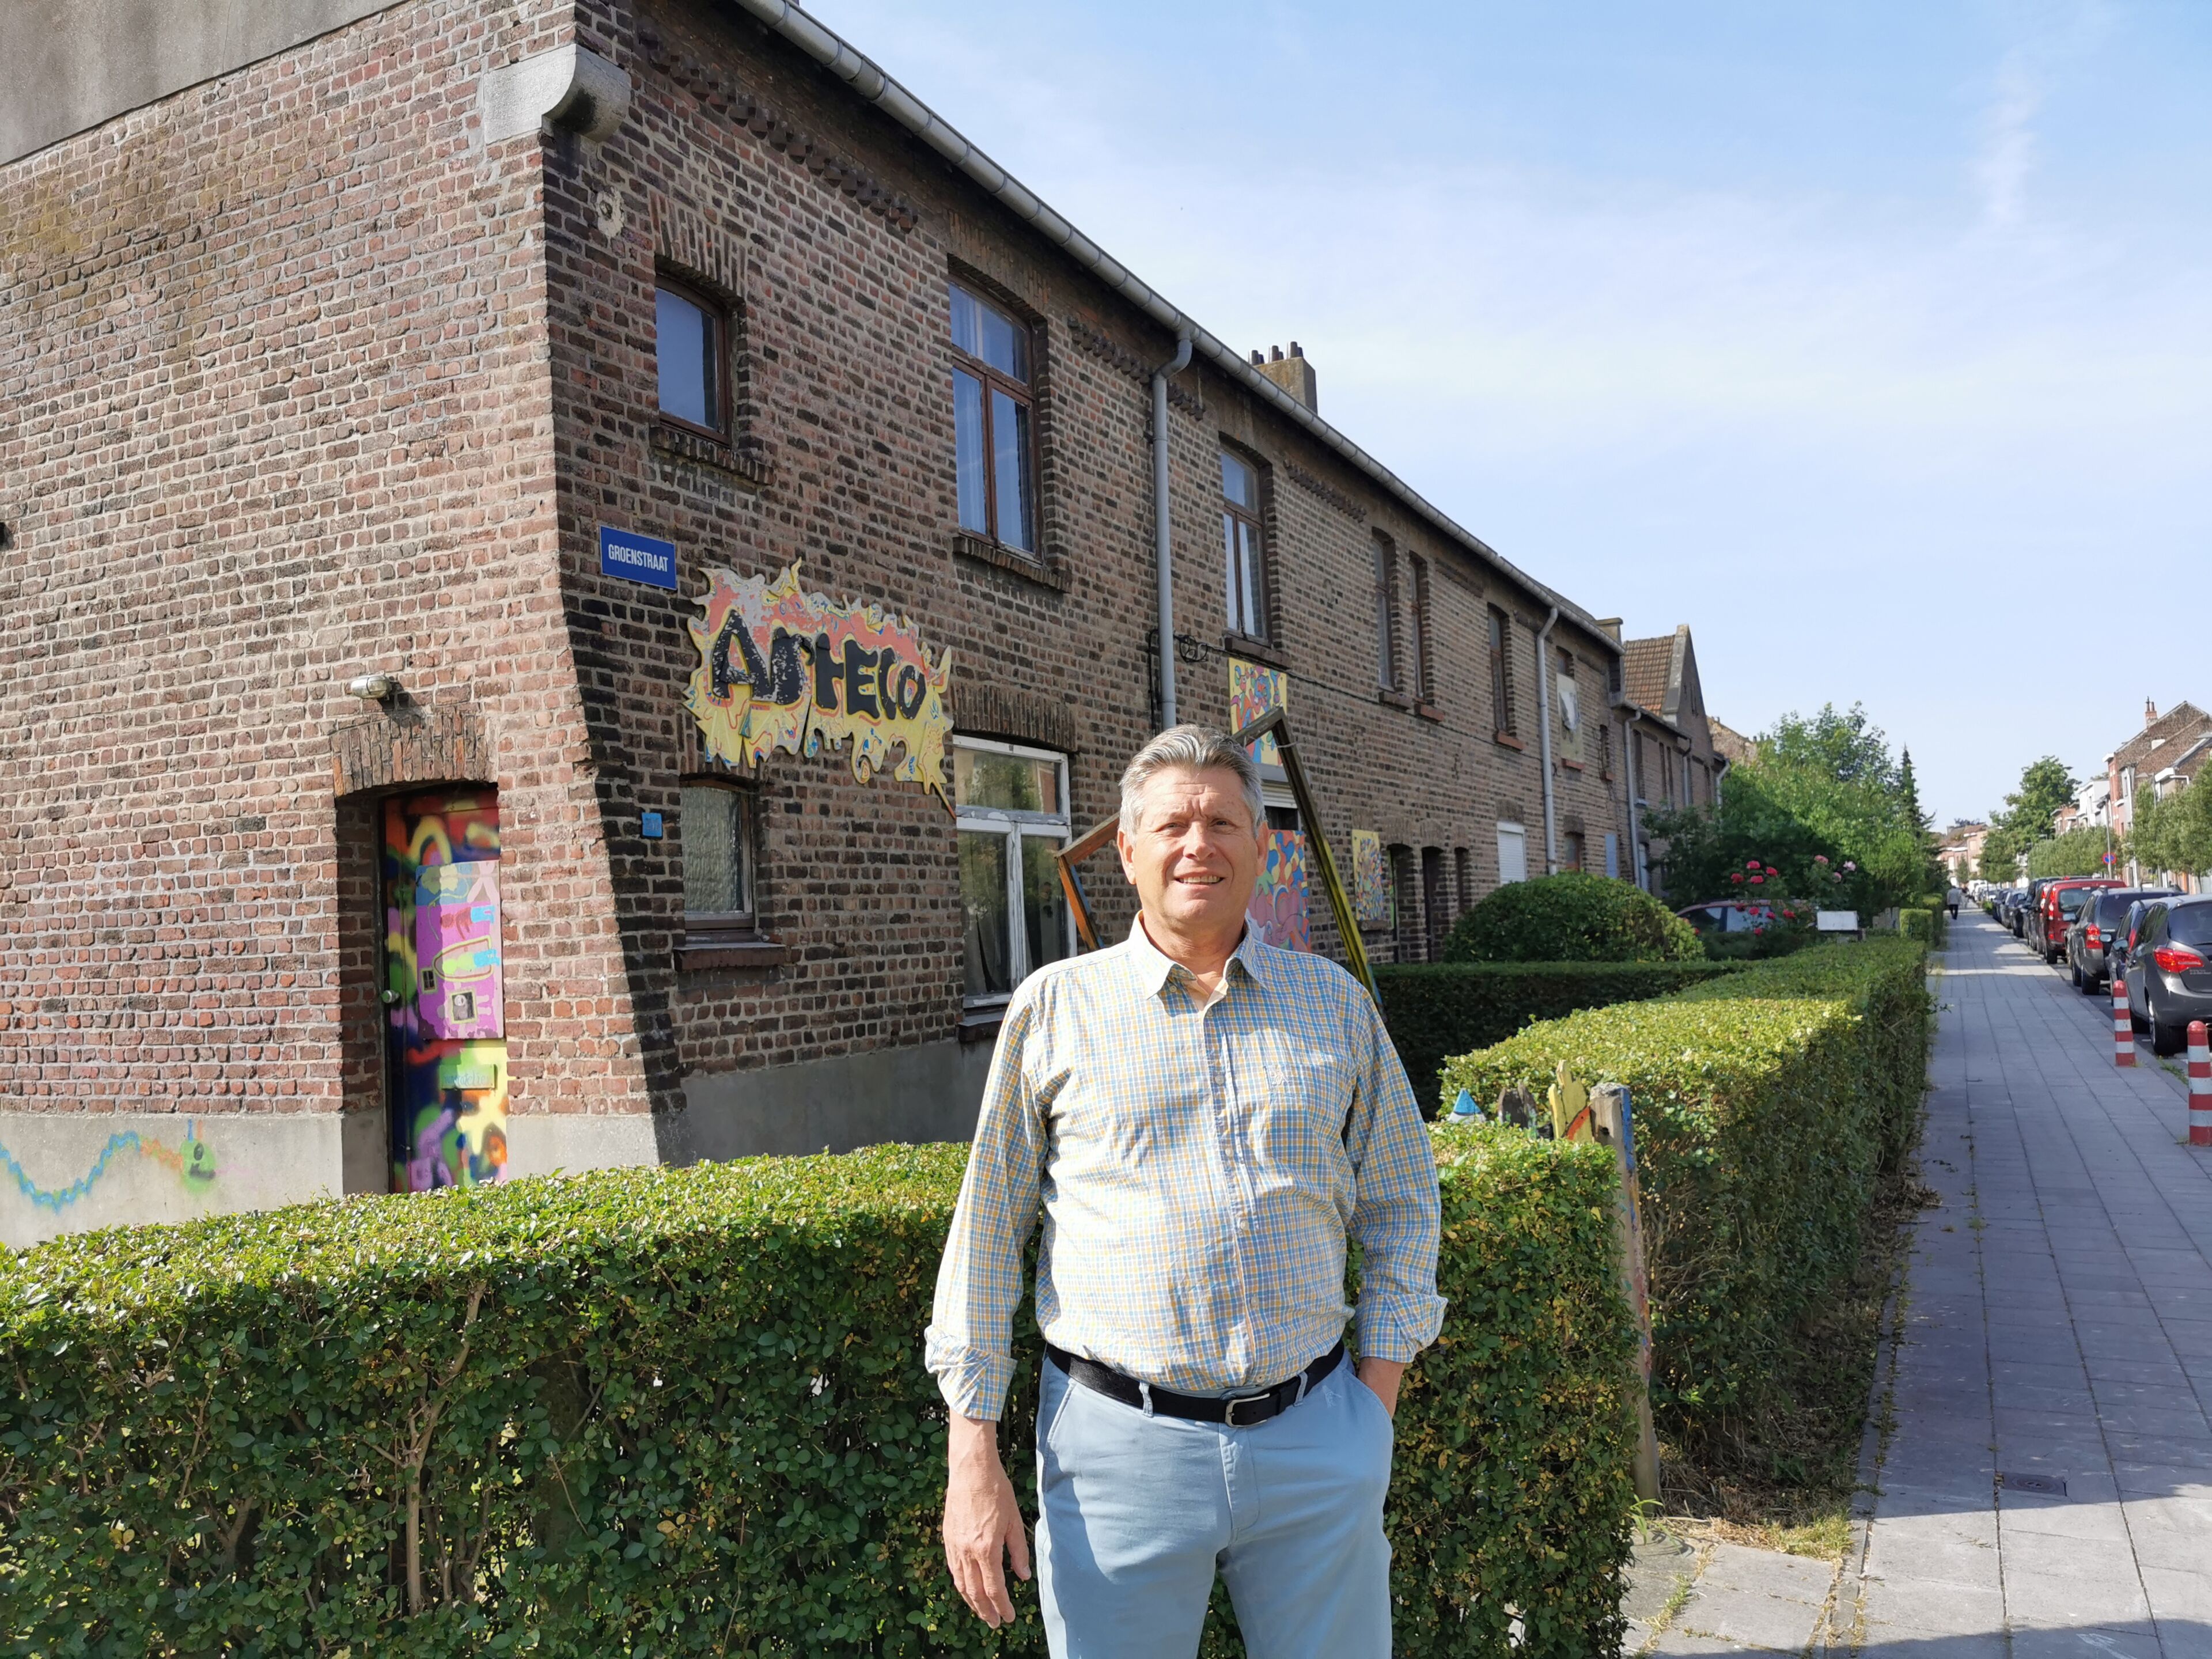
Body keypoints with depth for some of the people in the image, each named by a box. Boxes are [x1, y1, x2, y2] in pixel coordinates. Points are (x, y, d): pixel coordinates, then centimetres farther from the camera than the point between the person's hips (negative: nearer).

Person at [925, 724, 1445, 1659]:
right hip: (1120, 1443, -1)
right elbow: (985, 1232, 2)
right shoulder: (1056, 1007, 0)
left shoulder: (1335, 1003, 6)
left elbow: (1399, 1208, 13)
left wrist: (1373, 1408, 5)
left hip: (1315, 1445, 2)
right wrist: (973, 1458, -1)